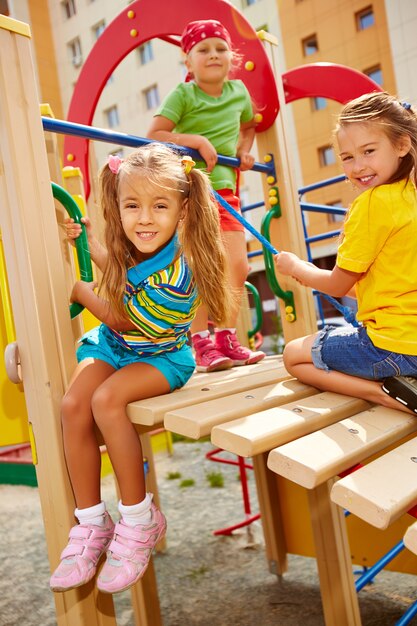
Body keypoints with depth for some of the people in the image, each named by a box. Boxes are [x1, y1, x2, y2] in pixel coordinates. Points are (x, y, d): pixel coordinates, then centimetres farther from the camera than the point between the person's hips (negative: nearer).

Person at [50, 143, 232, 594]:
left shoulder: (176, 273, -29)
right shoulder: (134, 247, -8)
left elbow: (122, 321, -18)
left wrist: (78, 290, -7)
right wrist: (83, 236, 11)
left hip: (161, 356, -7)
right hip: (113, 346, 7)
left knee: (107, 399, -32)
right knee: (73, 403, -19)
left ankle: (138, 520, -12)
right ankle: (91, 524, -6)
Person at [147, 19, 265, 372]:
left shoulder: (239, 92, 9)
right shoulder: (182, 95, -5)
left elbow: (249, 126, 28)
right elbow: (154, 136, -12)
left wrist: (244, 151, 9)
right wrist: (197, 140, -20)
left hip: (225, 190, 5)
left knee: (238, 267, 0)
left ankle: (226, 340, 11)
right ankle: (201, 346, 1)